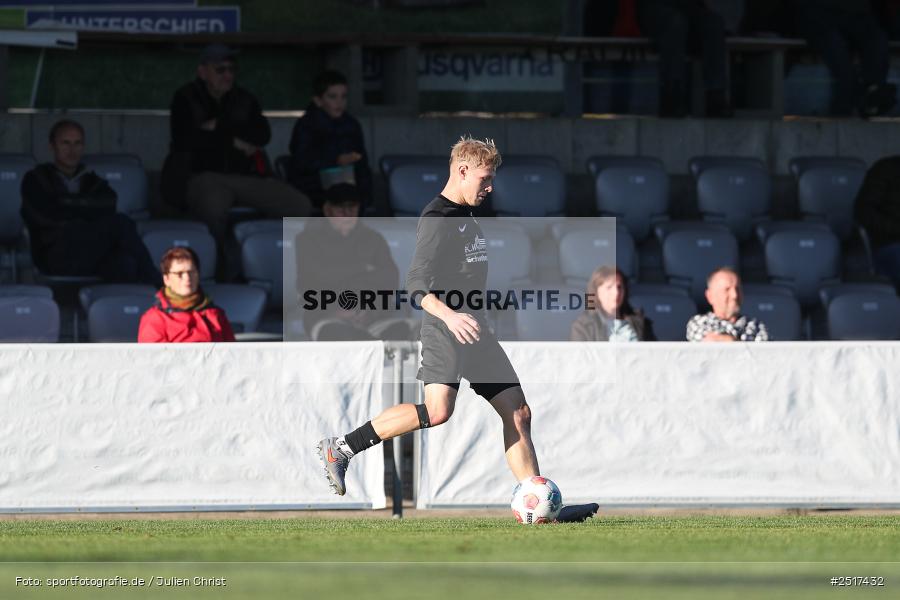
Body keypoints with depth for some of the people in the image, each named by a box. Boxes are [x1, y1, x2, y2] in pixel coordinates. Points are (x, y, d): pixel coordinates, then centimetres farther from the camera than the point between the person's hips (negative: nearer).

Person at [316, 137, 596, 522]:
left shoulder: (466, 217, 20)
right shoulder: (437, 219, -10)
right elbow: (417, 284, -20)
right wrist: (449, 315, -35)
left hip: (474, 330, 10)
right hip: (444, 331, -10)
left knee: (517, 413, 6)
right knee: (438, 411, -26)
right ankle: (340, 449, -17)